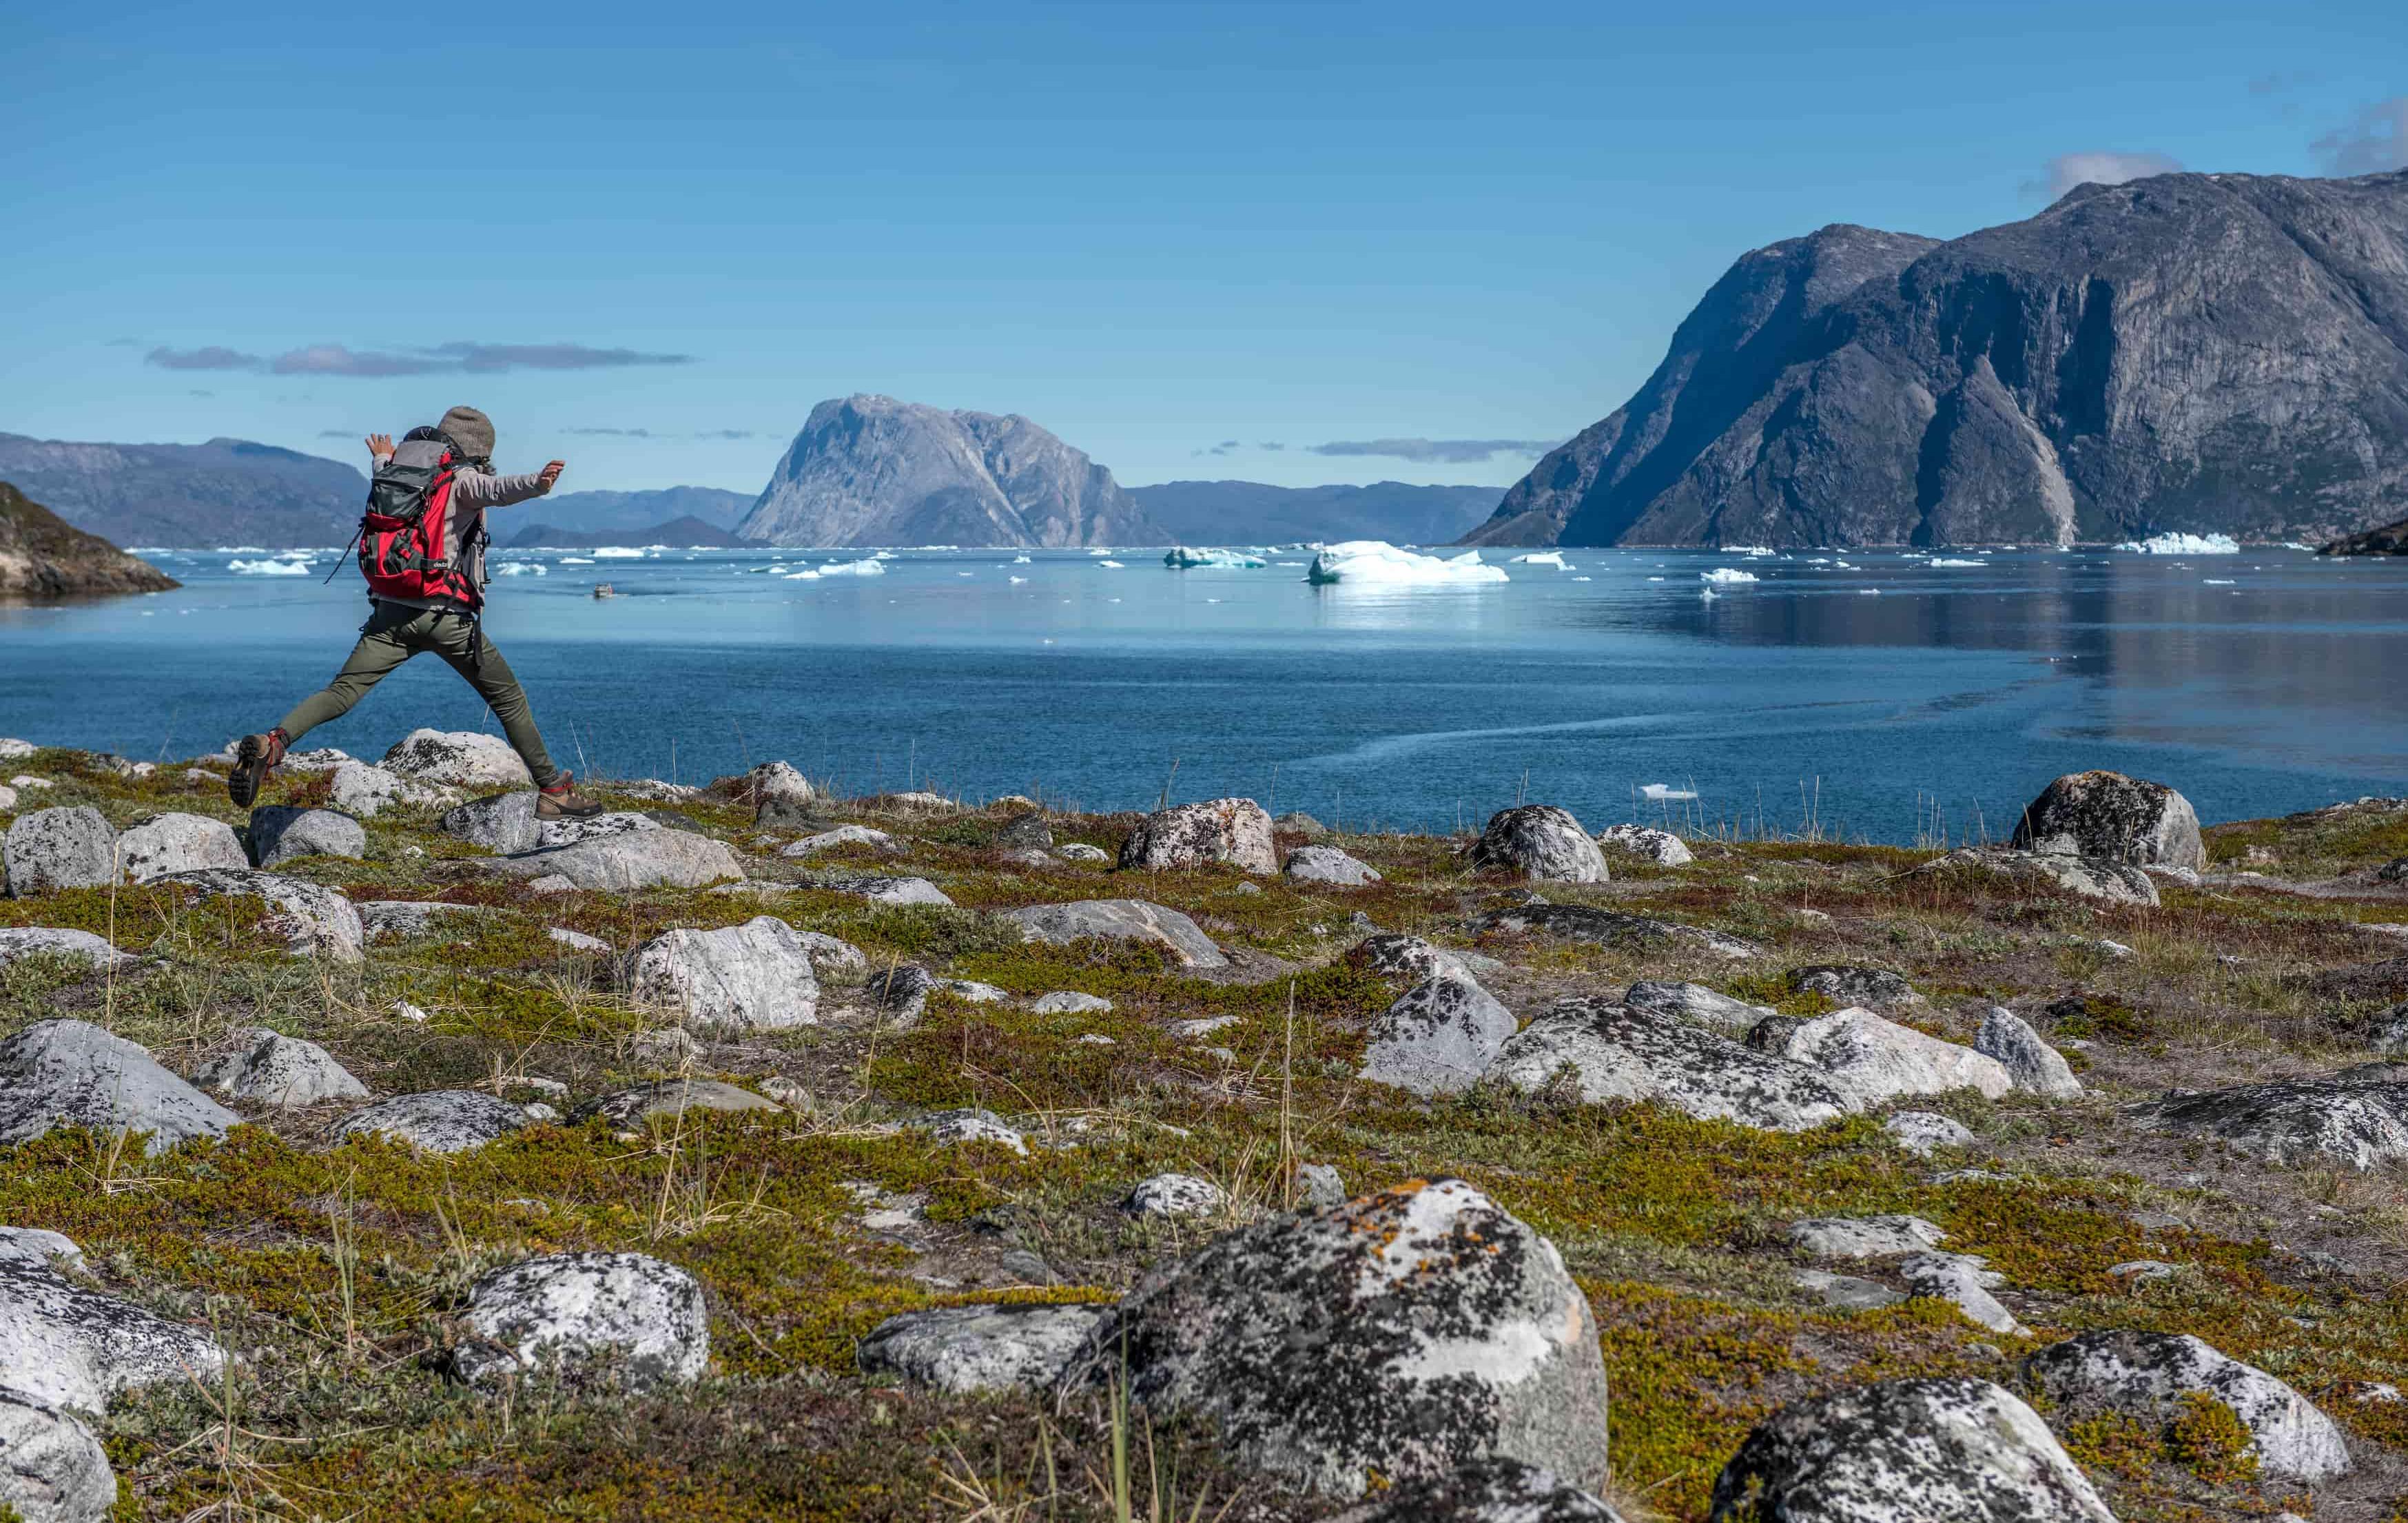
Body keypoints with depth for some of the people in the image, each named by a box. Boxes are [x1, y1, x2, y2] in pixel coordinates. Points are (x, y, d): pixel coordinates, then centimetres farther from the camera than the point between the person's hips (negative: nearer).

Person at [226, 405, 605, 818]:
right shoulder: (462, 480, -2)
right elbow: (497, 489, -25)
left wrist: (382, 461, 64)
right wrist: (537, 482, -46)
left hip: (391, 610, 5)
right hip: (445, 614, -5)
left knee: (342, 692, 0)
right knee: (509, 699, 8)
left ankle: (273, 743, -24)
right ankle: (553, 791, 12)